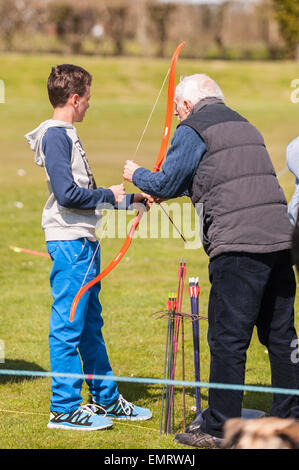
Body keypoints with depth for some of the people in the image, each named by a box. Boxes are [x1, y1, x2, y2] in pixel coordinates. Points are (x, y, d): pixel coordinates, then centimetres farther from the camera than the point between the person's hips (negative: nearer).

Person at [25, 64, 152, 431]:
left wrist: (131, 199, 24)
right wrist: (110, 195, -8)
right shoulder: (55, 136, -14)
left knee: (90, 324, 16)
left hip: (83, 242, 10)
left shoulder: (66, 135, 17)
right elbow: (68, 194, -21)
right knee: (68, 326, -5)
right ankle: (64, 409, 1)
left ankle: (106, 399, 25)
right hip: (69, 241, -10)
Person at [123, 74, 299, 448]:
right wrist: (168, 191, 40)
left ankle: (220, 429, 3)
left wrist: (136, 174, 21)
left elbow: (165, 184, 1)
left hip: (237, 247, -7)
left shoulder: (193, 131, 0)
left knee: (227, 339, -2)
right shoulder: (245, 126, 24)